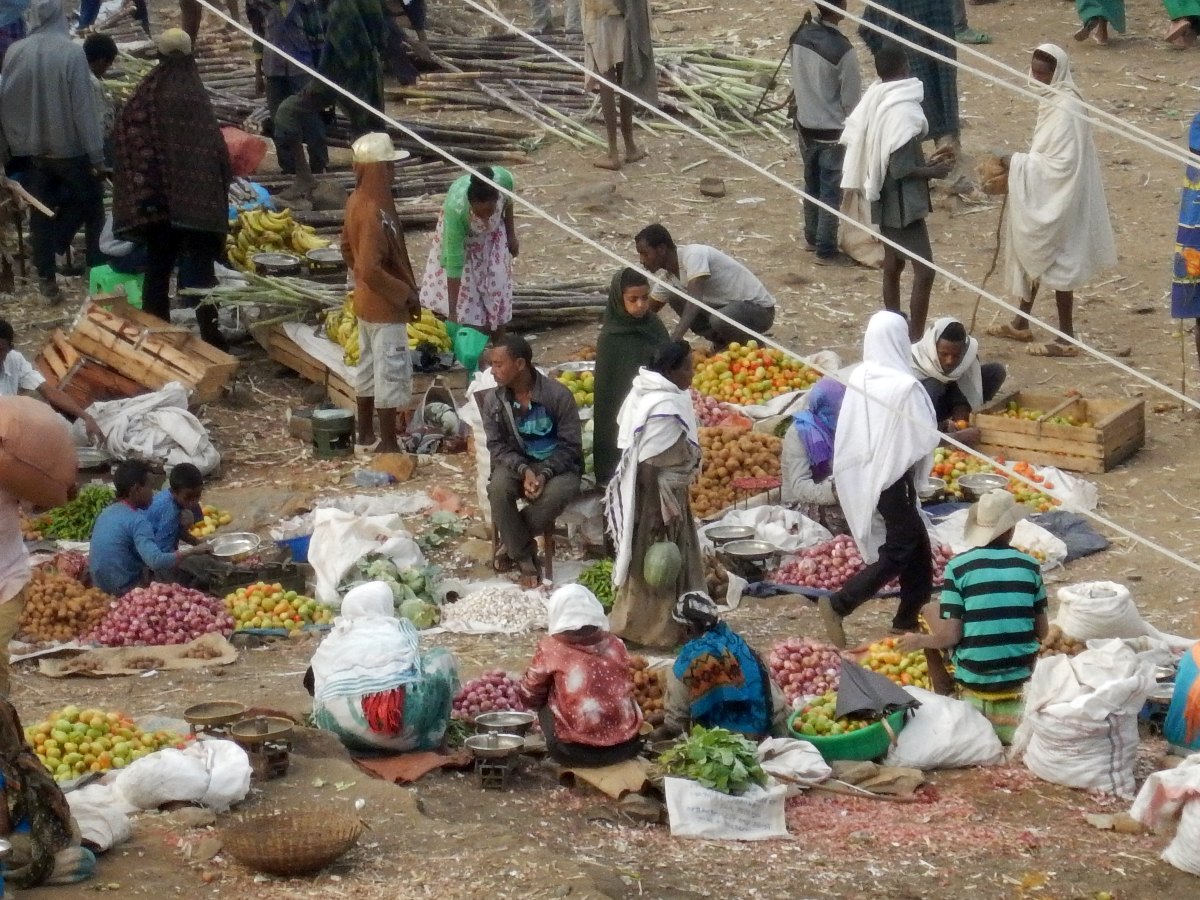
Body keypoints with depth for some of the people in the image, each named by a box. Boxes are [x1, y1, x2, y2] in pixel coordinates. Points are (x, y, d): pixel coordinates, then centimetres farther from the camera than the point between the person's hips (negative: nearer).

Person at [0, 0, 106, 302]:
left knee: (41, 213, 11)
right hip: (69, 148, -3)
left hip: (30, 150, 3)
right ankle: (98, 265, 18)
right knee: (91, 204, 16)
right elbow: (84, 107, -15)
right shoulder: (71, 53, -17)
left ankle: (46, 277, 9)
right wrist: (97, 155, -10)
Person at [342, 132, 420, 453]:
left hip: (367, 302, 10)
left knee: (369, 367, 20)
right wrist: (406, 293, -19)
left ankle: (366, 432, 31)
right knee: (392, 373, 0)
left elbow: (347, 248, 14)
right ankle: (388, 444, 8)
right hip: (385, 308, -10)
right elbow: (372, 270, -31)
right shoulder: (375, 213, -28)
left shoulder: (357, 201, 1)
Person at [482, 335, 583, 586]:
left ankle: (511, 544, -12)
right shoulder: (493, 400, -5)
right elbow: (498, 446, -3)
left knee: (557, 493, -36)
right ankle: (524, 556, -15)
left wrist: (545, 474, -26)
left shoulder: (558, 395, -16)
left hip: (557, 465, -2)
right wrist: (524, 470, -22)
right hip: (517, 464, 2)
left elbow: (571, 446, -11)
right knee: (498, 488, -32)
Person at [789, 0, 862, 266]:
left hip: (805, 125, 7)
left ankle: (812, 237, 36)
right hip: (832, 131, -7)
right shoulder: (842, 50, -26)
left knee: (812, 185, 22)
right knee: (831, 192, 6)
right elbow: (851, 100, -17)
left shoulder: (800, 36, -7)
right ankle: (826, 251, 14)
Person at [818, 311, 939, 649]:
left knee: (918, 547, 19)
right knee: (898, 552, 2)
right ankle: (839, 605, -8)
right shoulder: (905, 387, -23)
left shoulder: (859, 378, -3)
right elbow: (925, 439, -16)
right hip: (893, 477, -7)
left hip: (864, 477, 7)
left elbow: (848, 432, 4)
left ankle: (907, 620, 24)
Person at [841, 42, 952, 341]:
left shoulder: (874, 102, 2)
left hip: (883, 199, 9)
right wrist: (933, 171, -8)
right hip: (904, 202, -9)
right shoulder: (904, 111, -23)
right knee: (924, 271, -8)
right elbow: (902, 168, -24)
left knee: (893, 264, 19)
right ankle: (915, 341, -10)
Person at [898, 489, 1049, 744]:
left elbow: (950, 636, -11)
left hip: (974, 677, -2)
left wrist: (919, 641, 10)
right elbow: (1042, 631, 6)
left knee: (931, 610, 20)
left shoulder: (959, 567, -9)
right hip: (1020, 675, 3)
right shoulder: (1029, 565, -1)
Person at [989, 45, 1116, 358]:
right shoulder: (1052, 101, 7)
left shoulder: (1066, 110, -24)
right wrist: (1022, 162, 5)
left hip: (1057, 201, -10)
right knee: (1033, 256, 19)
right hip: (1043, 197, 10)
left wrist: (1019, 163, -21)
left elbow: (1063, 163, -26)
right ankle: (1021, 324, 32)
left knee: (1057, 262, -1)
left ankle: (1067, 338, 7)